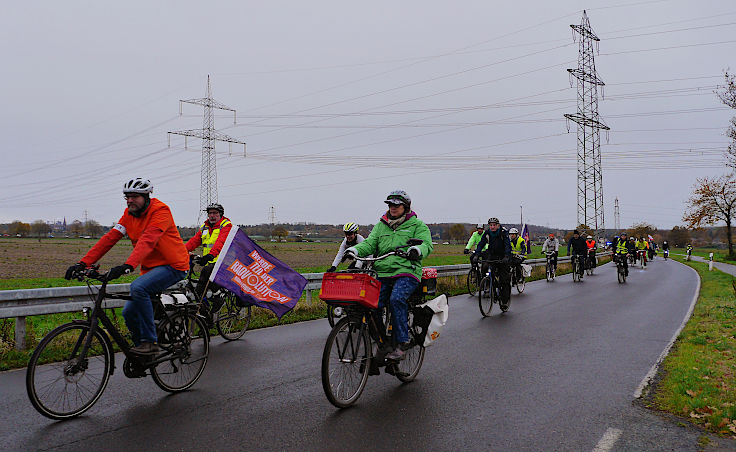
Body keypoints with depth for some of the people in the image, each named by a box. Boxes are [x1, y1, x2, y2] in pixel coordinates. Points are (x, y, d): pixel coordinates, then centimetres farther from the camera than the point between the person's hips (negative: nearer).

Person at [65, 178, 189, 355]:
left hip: (173, 266, -8)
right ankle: (142, 355, 19)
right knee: (129, 312, -1)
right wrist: (83, 263, -12)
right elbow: (110, 238, -2)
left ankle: (150, 342, -20)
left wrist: (128, 265, -46)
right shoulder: (129, 214, 5)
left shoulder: (161, 211, -17)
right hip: (150, 268, 8)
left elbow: (148, 240, -32)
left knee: (138, 287, -31)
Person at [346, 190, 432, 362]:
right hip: (382, 272, 4)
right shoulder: (381, 225, 22)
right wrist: (355, 249, -11)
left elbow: (426, 244, -4)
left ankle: (401, 344, -22)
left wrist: (417, 249, -28)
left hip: (406, 272, -4)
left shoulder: (417, 225, 11)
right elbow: (370, 243, 10)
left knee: (397, 299, -32)